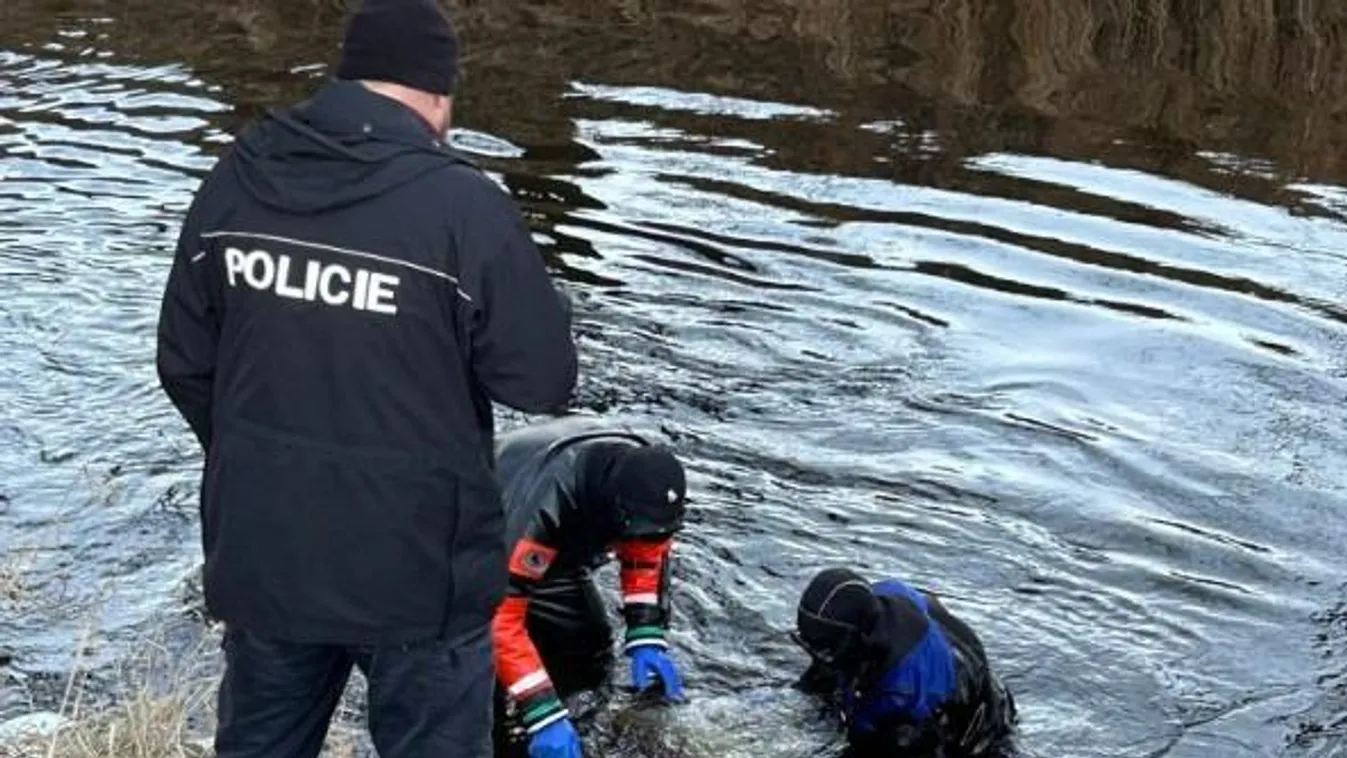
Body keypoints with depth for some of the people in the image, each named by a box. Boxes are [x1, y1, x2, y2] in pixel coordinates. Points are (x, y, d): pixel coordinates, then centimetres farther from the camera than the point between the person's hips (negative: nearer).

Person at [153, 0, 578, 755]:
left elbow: (186, 364, 5)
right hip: (414, 567, -4)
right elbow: (545, 379, -13)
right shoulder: (463, 204, -20)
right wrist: (533, 298, 6)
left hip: (260, 554, 5)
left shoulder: (236, 179, -4)